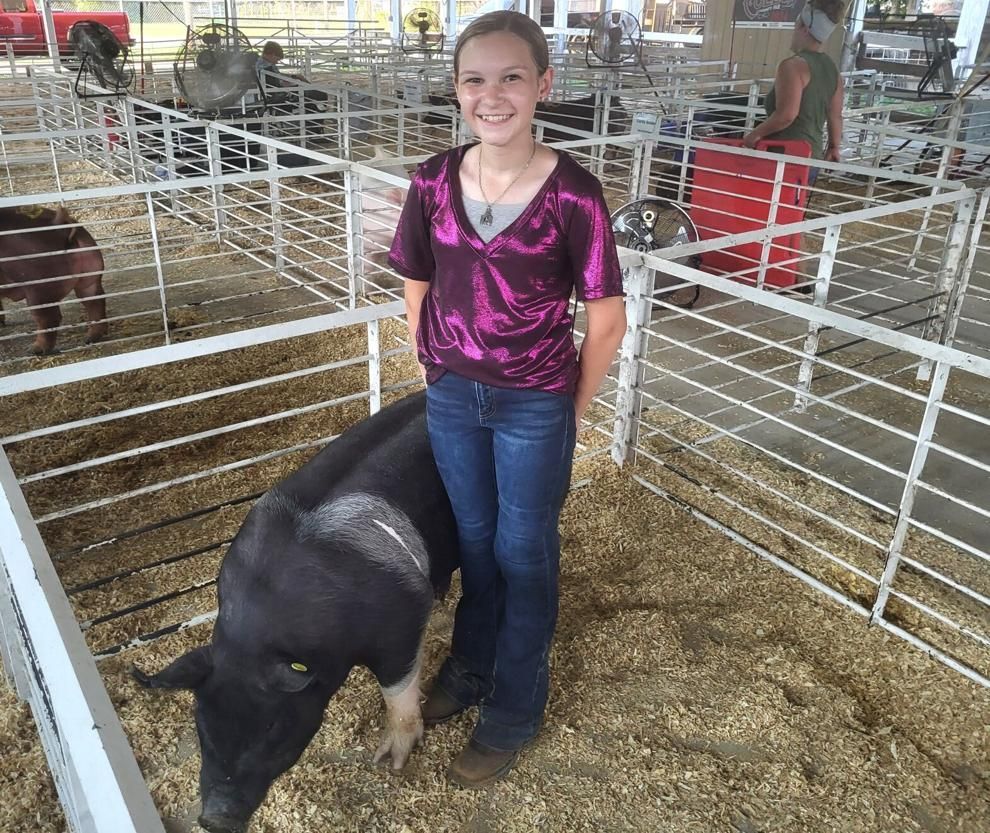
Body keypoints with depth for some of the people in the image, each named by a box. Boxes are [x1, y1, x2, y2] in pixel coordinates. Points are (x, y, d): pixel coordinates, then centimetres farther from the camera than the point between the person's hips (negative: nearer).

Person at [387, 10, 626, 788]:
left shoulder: (572, 192, -18)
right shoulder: (434, 181, -7)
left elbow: (607, 318, -11)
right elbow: (418, 288, 6)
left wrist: (572, 410, -3)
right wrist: (432, 376, 9)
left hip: (535, 406, -4)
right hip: (453, 395, 4)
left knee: (524, 555, 13)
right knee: (474, 539, 22)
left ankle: (513, 712, 34)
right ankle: (472, 666, 47)